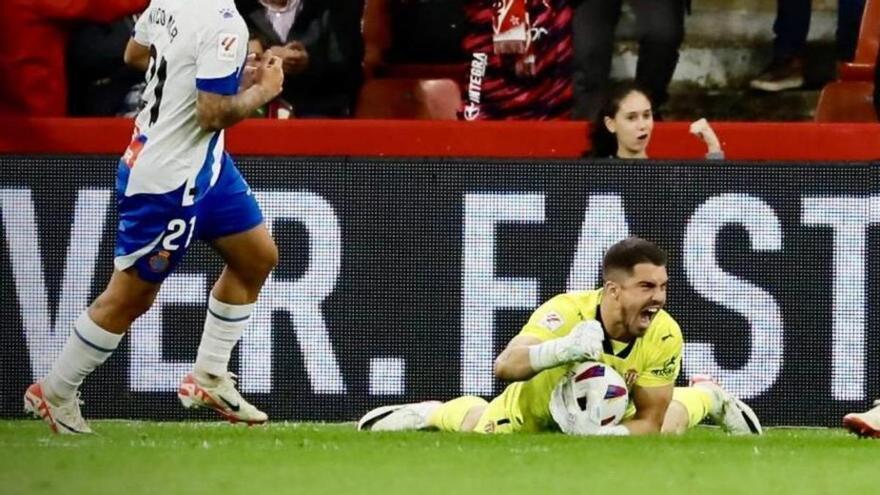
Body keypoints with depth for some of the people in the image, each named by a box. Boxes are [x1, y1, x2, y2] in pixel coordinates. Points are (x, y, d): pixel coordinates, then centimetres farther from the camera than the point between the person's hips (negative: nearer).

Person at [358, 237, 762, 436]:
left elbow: (650, 422, -26)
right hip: (535, 409, -2)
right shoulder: (566, 312, -43)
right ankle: (434, 414, 45)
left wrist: (607, 436, -48)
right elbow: (504, 367, -54)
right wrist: (564, 348, -72)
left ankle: (708, 399, 55)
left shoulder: (664, 335, -35)